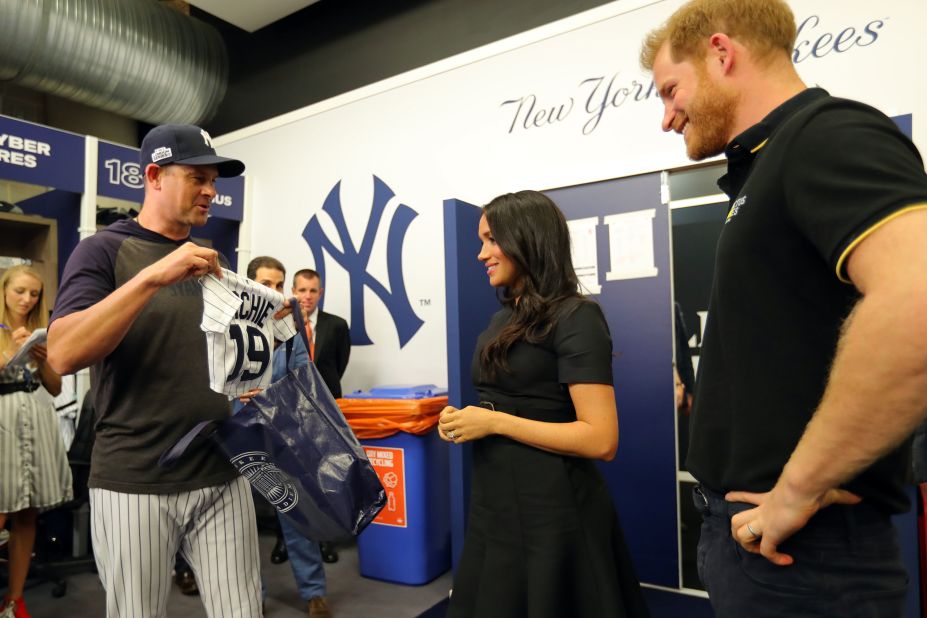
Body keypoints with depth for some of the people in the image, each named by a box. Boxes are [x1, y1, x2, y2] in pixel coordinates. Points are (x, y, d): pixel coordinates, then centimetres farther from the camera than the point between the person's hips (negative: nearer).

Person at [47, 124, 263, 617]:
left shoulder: (209, 261, 11)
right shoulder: (104, 250, -5)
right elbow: (63, 355, -20)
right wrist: (151, 277, -28)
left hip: (222, 477, 4)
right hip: (134, 483, -4)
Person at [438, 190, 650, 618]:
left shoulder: (575, 317, -15)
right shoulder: (503, 319, 10)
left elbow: (601, 440, -22)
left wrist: (493, 422, -19)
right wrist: (461, 421, 1)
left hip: (550, 509, -8)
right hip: (494, 502, 8)